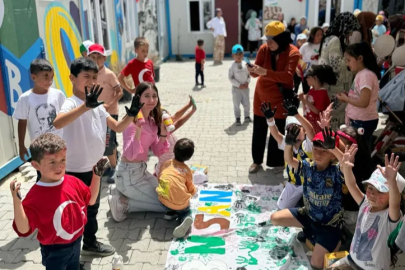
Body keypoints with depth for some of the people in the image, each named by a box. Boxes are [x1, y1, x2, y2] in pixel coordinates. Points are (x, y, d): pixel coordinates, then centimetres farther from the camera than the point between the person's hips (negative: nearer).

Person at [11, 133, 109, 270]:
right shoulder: (35, 196, -27)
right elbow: (24, 230, -28)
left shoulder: (73, 182, -9)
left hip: (76, 243, 6)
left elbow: (91, 199, 6)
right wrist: (17, 201, -40)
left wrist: (96, 175, -4)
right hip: (55, 251, -5)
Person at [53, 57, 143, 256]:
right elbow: (57, 123, -43)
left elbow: (118, 127, 9)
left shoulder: (97, 105, 7)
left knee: (92, 207, 23)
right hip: (76, 170, -9)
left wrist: (131, 115, -11)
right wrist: (86, 106, -56)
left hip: (94, 167, 9)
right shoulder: (72, 104, -21)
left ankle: (90, 243, 43)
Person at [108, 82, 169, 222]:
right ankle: (122, 203, 1)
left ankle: (121, 192, 17)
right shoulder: (132, 121, -21)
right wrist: (138, 130, -43)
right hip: (129, 175, -9)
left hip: (142, 170, 9)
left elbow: (157, 152, 7)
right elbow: (130, 155, -31)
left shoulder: (152, 121, 4)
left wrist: (163, 132, -7)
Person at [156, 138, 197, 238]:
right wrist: (194, 190, 37)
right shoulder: (187, 170, 7)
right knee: (186, 211, 25)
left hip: (164, 201, 3)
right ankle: (185, 219, -5)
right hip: (182, 203, -3)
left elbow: (159, 178, 22)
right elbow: (191, 190, 14)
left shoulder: (166, 163, 11)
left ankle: (170, 211, 12)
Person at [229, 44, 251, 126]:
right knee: (236, 104, 3)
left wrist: (247, 82, -10)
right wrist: (239, 85, -16)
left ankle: (247, 116, 28)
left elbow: (248, 75, 7)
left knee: (247, 103, 12)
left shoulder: (245, 65, 0)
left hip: (245, 88, 3)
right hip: (236, 88, -3)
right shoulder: (232, 66, -10)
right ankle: (237, 118, 13)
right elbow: (230, 78, -11)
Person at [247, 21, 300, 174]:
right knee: (259, 129, 8)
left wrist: (265, 72, -41)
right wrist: (252, 71, -33)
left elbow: (287, 76, -30)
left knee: (278, 131, 5)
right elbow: (257, 73, -8)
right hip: (262, 94, 3)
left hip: (280, 96, -3)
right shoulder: (264, 49, -8)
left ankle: (277, 163, 21)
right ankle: (257, 161, 23)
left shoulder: (293, 53, -18)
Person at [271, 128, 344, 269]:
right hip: (309, 214, 5)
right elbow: (289, 160, -21)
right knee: (275, 218, -2)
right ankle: (307, 230, 20)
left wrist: (333, 147, -59)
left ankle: (335, 243, 21)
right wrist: (289, 144, -41)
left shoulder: (336, 171, -23)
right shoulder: (308, 166, -10)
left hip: (330, 224, -5)